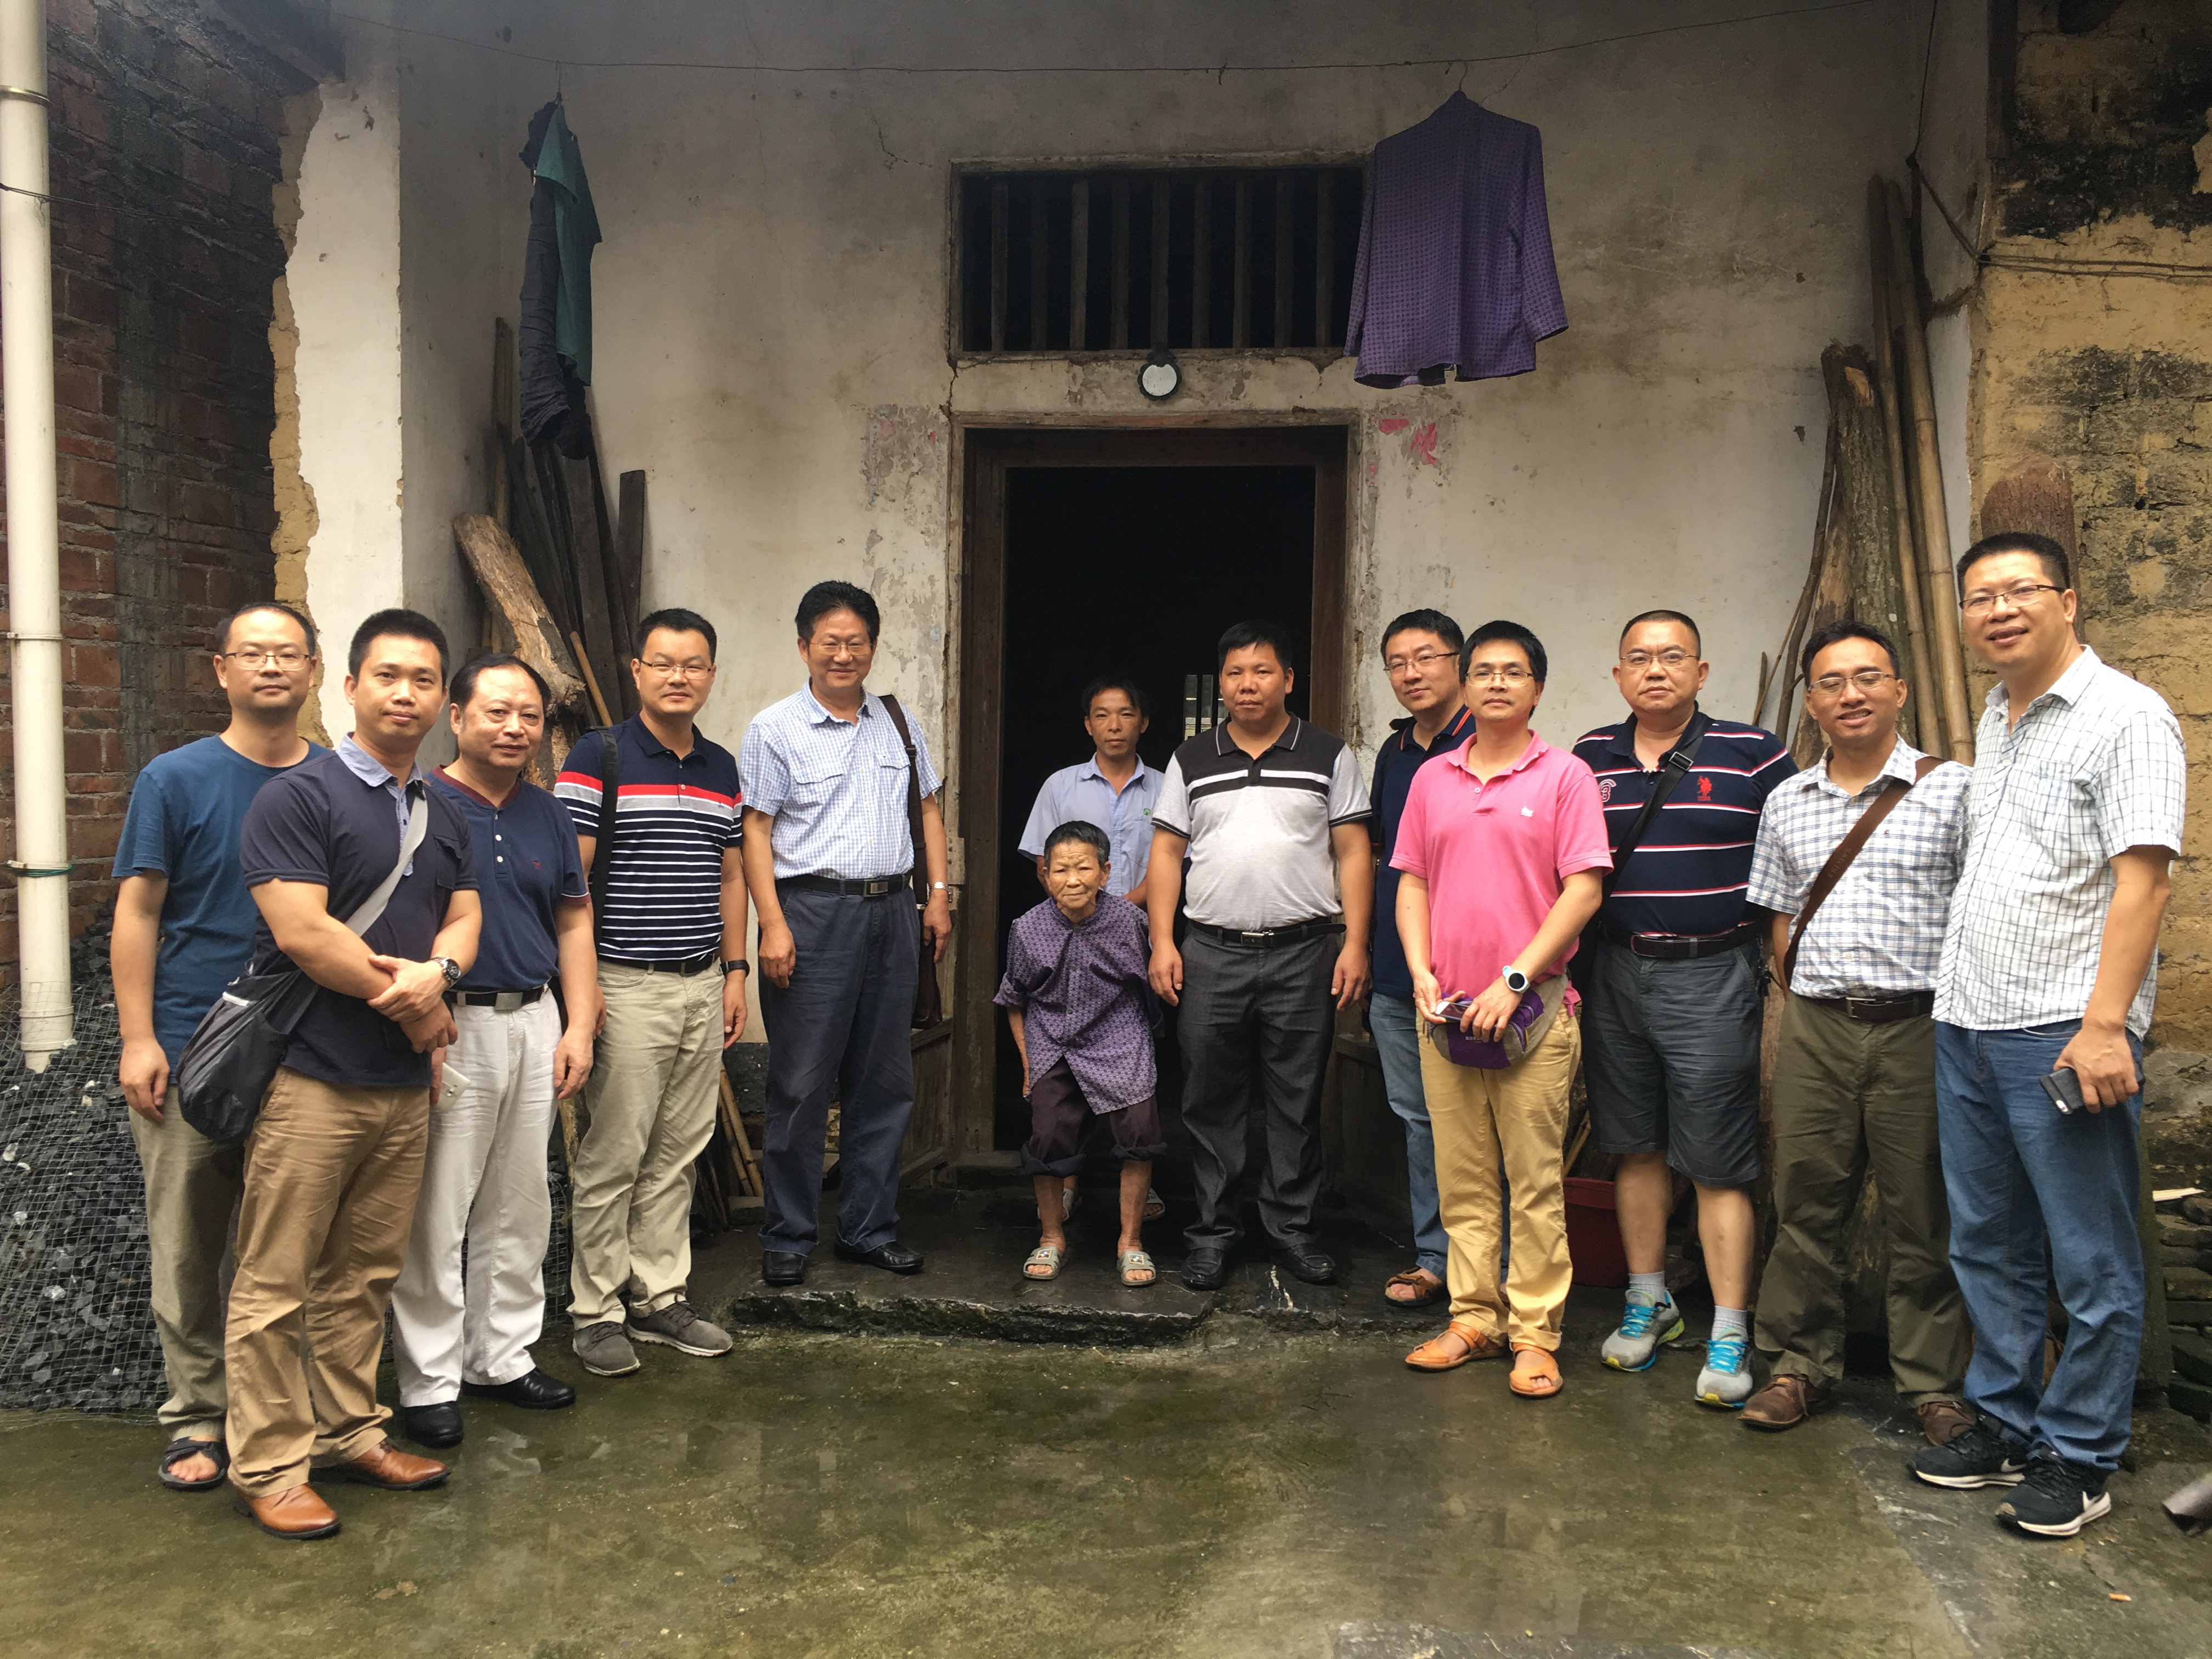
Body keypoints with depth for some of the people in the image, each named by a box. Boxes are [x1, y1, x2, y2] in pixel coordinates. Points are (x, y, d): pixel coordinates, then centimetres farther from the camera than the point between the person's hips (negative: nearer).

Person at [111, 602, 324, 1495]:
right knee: (189, 1243, 5)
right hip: (191, 1049, -2)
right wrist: (139, 1038, -8)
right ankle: (197, 1414, 18)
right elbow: (137, 912, -1)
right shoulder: (175, 779, 0)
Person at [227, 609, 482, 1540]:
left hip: (404, 1081, 7)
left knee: (365, 1275, 15)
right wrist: (409, 1001, -8)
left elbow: (463, 917, 12)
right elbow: (303, 932, -16)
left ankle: (348, 1432, 27)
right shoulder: (297, 797, -8)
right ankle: (268, 1467, 10)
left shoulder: (445, 817, 15)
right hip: (311, 1078, -7)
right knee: (277, 1286, 1)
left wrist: (438, 974, -11)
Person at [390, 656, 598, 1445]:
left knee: (520, 1207, 14)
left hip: (536, 1024, 6)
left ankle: (502, 1355, 28)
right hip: (451, 1027, -6)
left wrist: (580, 1026, 8)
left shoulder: (548, 816, 12)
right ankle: (429, 1381, 10)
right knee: (436, 1213, -1)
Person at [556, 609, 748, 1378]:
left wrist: (735, 972, 13)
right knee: (612, 1158, -1)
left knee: (678, 1154, 11)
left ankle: (659, 1298, 22)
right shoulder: (598, 756, -6)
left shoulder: (721, 767, 12)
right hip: (626, 989, -6)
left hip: (703, 988, 6)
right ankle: (596, 1311, 12)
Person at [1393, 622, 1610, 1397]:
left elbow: (1584, 891, -7)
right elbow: (1412, 883, 13)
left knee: (1536, 1179, 0)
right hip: (1445, 1011, 4)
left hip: (1532, 1010, -4)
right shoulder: (1432, 779, 12)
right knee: (1462, 1178, 10)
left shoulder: (1564, 776, -1)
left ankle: (1534, 1334, 9)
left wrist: (1513, 981, -13)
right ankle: (1473, 1319, 19)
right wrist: (1422, 973, -1)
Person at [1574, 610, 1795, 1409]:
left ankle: (1729, 1336, 6)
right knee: (1636, 1147, 12)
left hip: (1711, 975, -3)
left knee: (1718, 1163, -2)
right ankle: (1648, 1303, 26)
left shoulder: (1751, 754, -1)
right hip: (1613, 974, 4)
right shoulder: (1590, 758, 9)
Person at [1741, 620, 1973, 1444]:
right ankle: (1800, 1366, 22)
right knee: (1806, 1203, 8)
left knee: (1923, 1213, 5)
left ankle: (1933, 1383, 18)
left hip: (1918, 1026, -3)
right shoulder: (1787, 802, 11)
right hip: (1815, 1028, 3)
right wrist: (1802, 1010, 9)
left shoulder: (1952, 790, -1)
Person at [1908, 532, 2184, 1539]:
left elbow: (2140, 879, -15)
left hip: (2063, 1031, -8)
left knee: (2090, 1264, 3)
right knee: (1988, 1247, 15)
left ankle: (2078, 1459, 13)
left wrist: (2104, 1024, -22)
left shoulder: (2125, 716, -8)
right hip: (1967, 1023, 8)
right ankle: (2003, 1427, 27)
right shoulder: (1994, 721, 17)